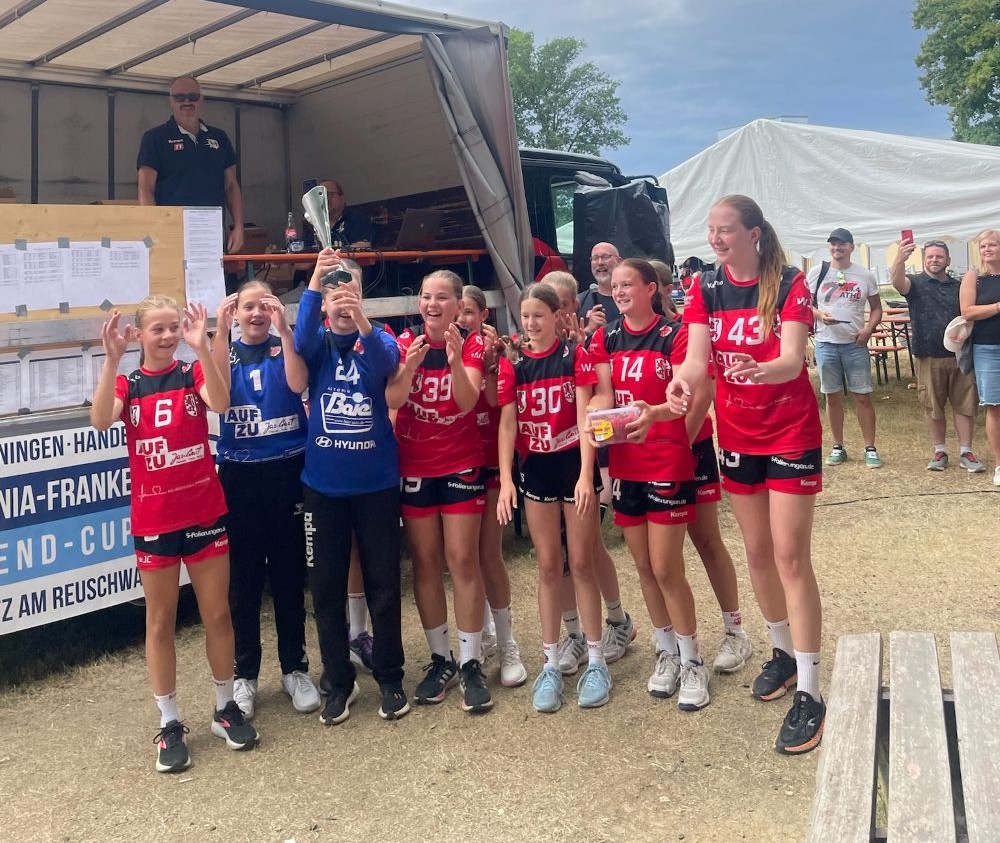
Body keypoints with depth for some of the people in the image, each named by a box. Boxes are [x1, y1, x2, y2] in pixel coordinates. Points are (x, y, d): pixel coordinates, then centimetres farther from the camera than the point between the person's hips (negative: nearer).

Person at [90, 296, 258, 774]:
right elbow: (100, 421, -19)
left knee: (218, 614, 9)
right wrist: (111, 360, -27)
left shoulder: (194, 374, 0)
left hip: (205, 513, 0)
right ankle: (170, 724, 20)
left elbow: (220, 404, -23)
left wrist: (202, 348, -32)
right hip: (153, 521, 0)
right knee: (160, 621, 8)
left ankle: (226, 708, 26)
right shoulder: (127, 385, 2)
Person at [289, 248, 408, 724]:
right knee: (326, 588, 8)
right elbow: (300, 342, -21)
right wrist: (314, 283, -32)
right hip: (322, 485, 1)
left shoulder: (377, 342, -1)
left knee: (383, 584, 6)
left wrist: (363, 322, -43)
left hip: (376, 484, -1)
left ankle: (390, 677, 22)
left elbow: (387, 363, -24)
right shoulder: (317, 344, 2)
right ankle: (339, 682, 23)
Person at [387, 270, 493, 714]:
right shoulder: (406, 342, -2)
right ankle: (440, 658, 20)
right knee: (425, 562, 7)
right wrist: (409, 367, -30)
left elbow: (467, 401, -19)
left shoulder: (471, 343, -5)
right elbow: (390, 402, -13)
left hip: (461, 465, -2)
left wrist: (455, 359, -35)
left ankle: (470, 663, 7)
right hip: (413, 466, 2)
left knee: (462, 561, -2)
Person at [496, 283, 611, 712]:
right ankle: (551, 664, 16)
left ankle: (596, 660, 16)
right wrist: (505, 478, -10)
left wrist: (586, 475, -18)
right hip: (535, 469, 3)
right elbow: (508, 423, 0)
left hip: (574, 465, -3)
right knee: (548, 567, 8)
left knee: (581, 564, 4)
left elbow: (585, 416, -10)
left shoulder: (575, 355, -4)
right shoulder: (514, 363, 3)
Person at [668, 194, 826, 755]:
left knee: (791, 557, -7)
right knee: (757, 552, 13)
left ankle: (810, 694, 0)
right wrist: (682, 384, -36)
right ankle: (784, 651, 34)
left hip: (791, 434, -4)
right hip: (737, 435, 5)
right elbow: (697, 357, -13)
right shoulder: (705, 291, -1)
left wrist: (757, 370, -48)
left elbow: (792, 360, -26)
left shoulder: (790, 285, -13)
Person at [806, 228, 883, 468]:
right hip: (826, 343, 1)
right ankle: (838, 447, 18)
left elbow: (876, 308, 9)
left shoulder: (865, 275, 3)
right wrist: (819, 314, -15)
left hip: (855, 344, 0)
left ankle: (870, 448, 8)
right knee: (833, 396, 8)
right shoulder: (816, 273, 3)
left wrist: (869, 329, -9)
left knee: (863, 396, -1)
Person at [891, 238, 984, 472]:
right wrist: (900, 259, -45)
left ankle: (966, 452, 11)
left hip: (959, 355, 2)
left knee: (965, 405, 3)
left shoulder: (959, 286, 11)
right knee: (933, 407, 6)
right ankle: (939, 451, 18)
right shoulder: (916, 283, 1)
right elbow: (897, 281, -22)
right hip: (929, 357, -2)